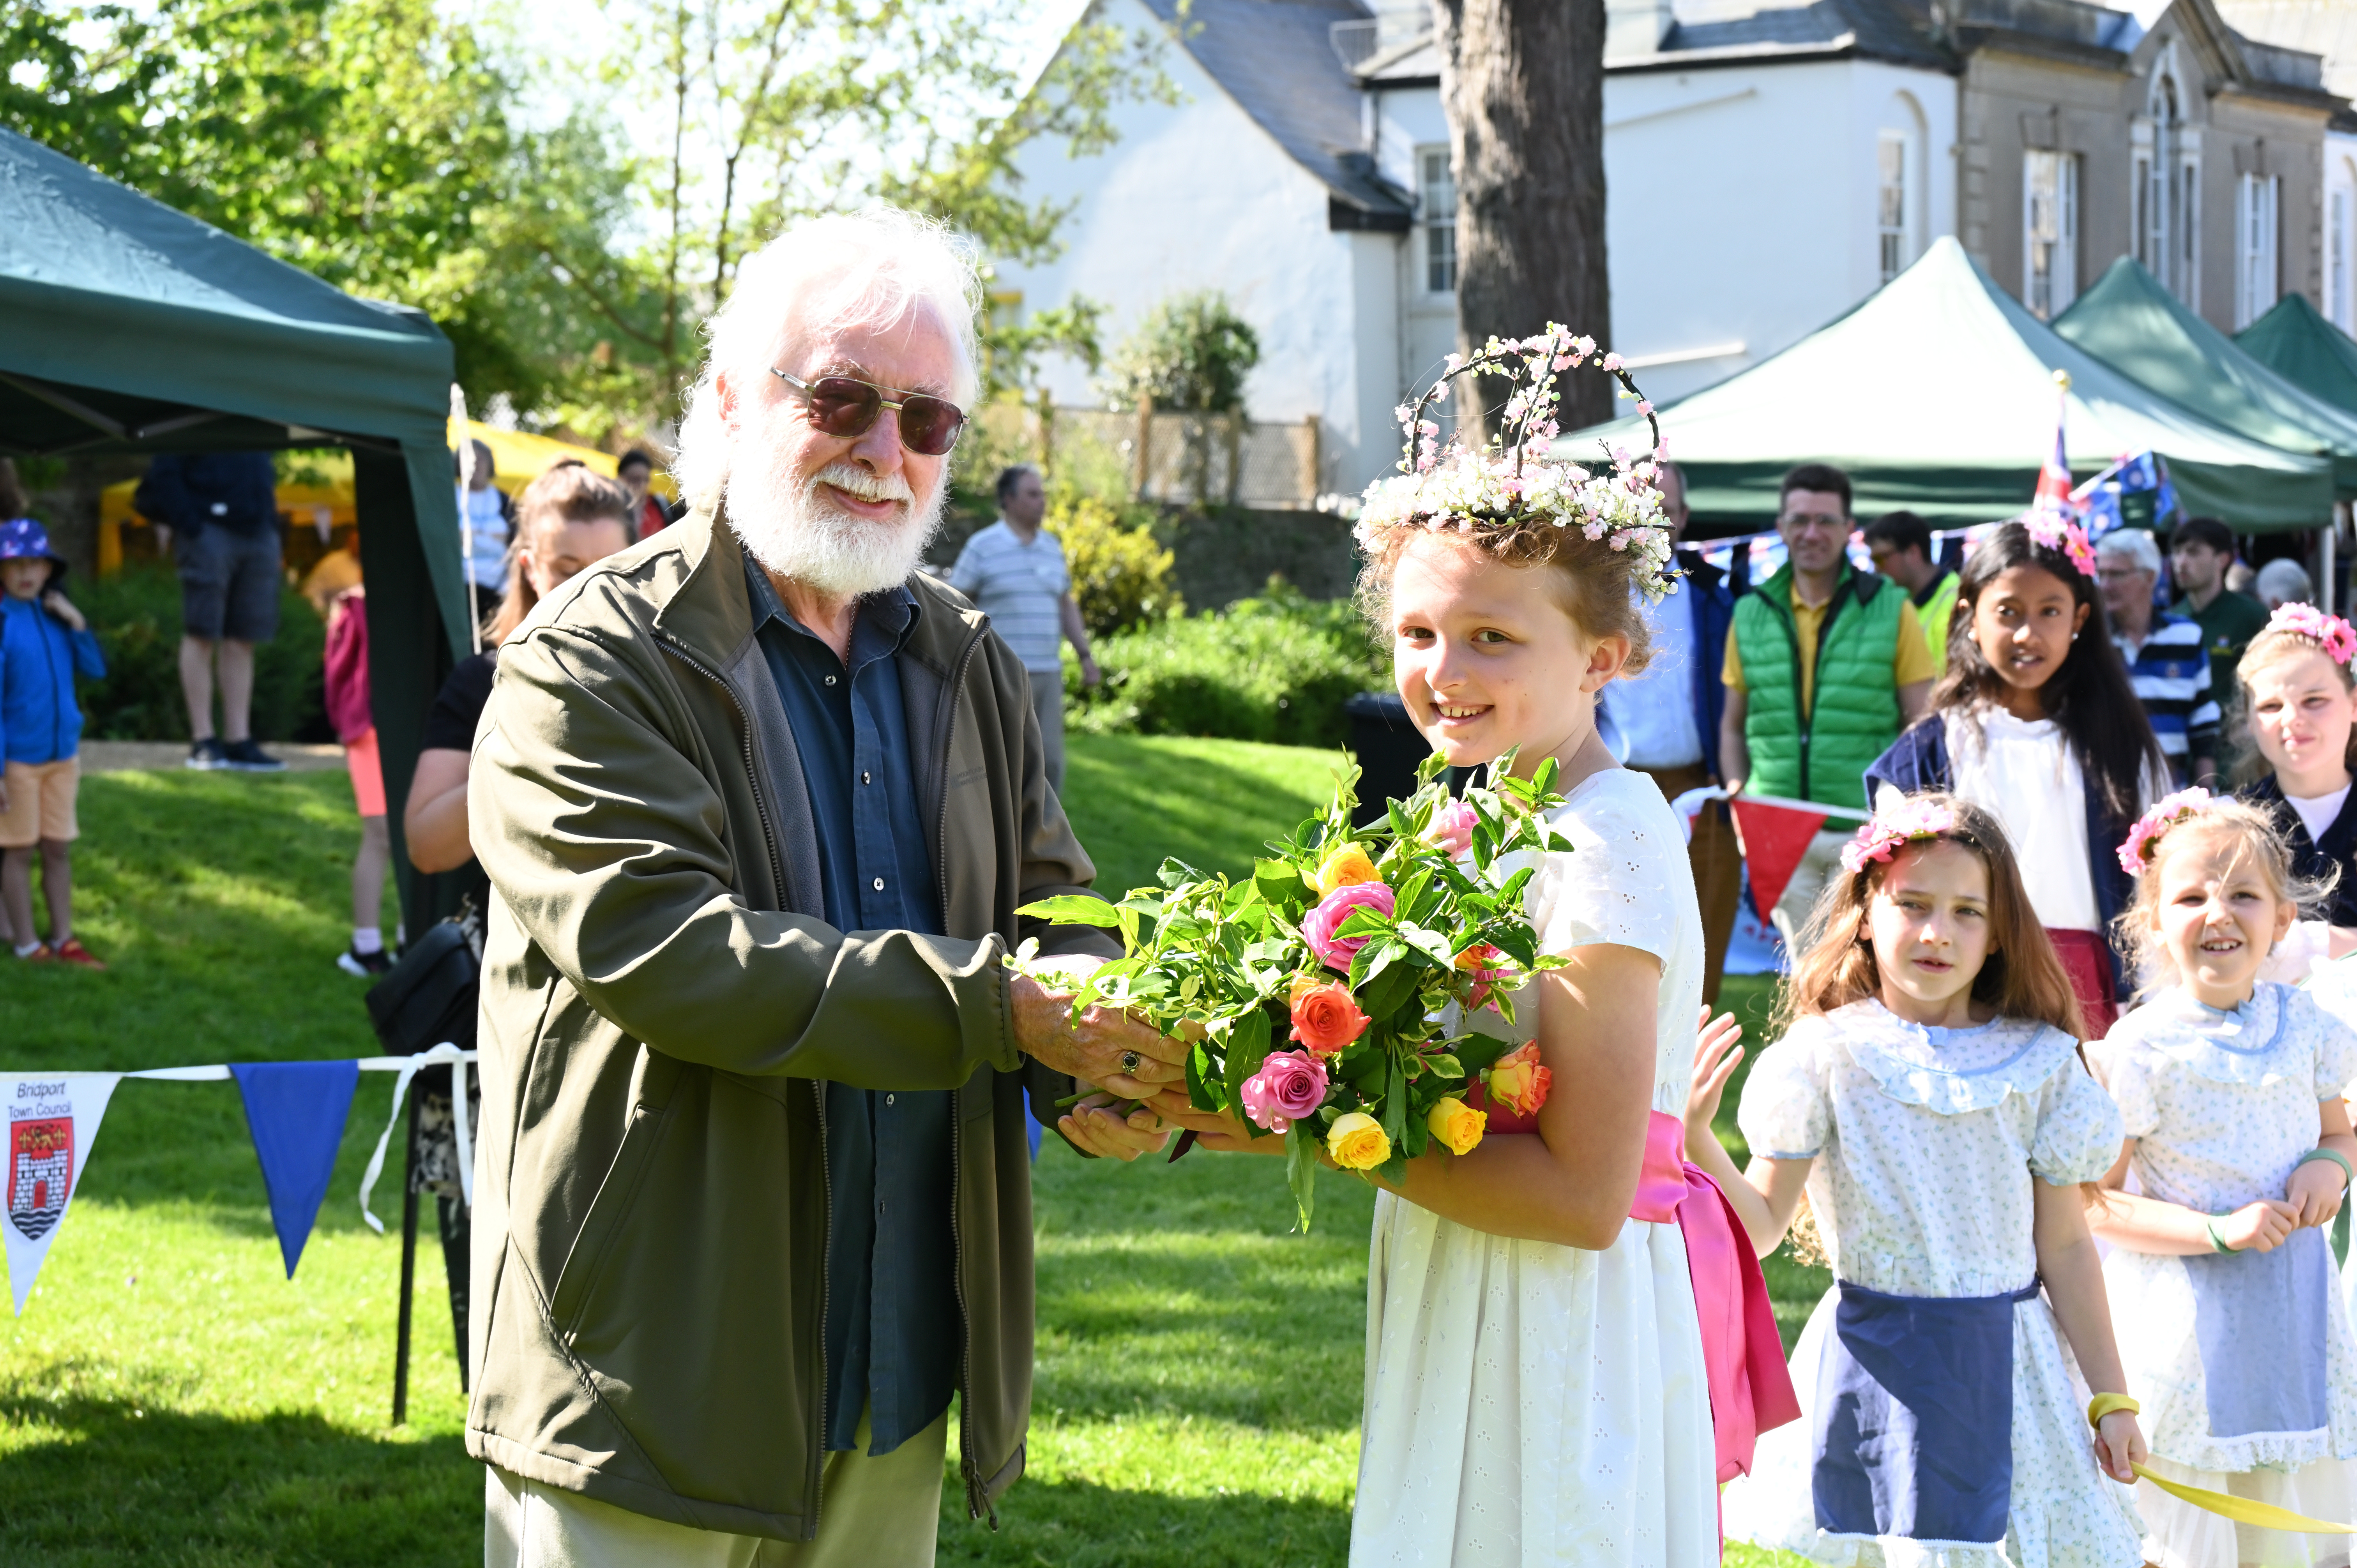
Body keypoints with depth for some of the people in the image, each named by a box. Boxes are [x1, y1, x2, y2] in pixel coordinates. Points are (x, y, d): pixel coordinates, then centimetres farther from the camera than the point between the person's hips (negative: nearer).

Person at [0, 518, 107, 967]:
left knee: (59, 850, 11)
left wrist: (77, 623, -11)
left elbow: (95, 670, 4)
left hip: (63, 754, 5)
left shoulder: (55, 615, 3)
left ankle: (64, 939, 19)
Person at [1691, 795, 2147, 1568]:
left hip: (2004, 1368, 1)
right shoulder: (1824, 1056, -4)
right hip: (1875, 1364, -1)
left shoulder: (2038, 1063, 1)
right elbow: (1760, 1226, -6)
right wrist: (1693, 1140, -22)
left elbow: (2065, 1247, 6)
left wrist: (2112, 1396, 6)